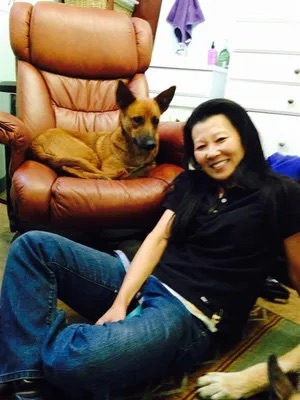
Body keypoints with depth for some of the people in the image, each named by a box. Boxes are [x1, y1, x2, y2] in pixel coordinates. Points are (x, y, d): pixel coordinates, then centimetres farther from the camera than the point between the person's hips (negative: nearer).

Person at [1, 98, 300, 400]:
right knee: (33, 245, -8)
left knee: (73, 361, -35)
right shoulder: (189, 183, 14)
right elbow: (158, 239, 3)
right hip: (142, 283, 7)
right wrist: (120, 301, -10)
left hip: (191, 314, -6)